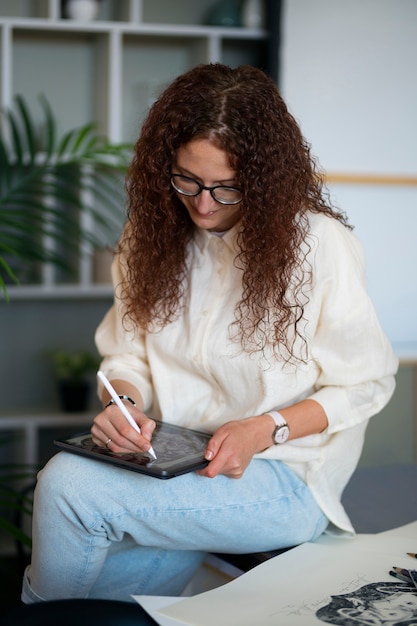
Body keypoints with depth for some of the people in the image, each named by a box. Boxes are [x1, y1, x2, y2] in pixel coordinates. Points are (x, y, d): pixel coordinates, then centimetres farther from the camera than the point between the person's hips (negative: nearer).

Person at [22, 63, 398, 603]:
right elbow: (127, 351, 10)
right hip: (170, 461, 5)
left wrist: (265, 429, -17)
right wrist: (122, 401, -13)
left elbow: (367, 381, -4)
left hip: (285, 478, -4)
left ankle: (45, 611, 4)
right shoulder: (154, 230, 6)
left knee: (66, 484, -24)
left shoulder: (318, 243, -11)